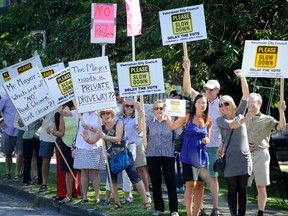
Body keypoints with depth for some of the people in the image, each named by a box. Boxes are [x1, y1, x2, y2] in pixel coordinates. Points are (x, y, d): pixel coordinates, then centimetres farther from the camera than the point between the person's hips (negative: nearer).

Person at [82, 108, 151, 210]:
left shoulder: (119, 123, -11)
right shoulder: (102, 128, 4)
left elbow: (118, 138, -23)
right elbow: (93, 140, 2)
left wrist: (105, 137, -40)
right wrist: (87, 138, -22)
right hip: (111, 157, 5)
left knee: (134, 177, -6)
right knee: (112, 180, 6)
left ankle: (146, 201, -2)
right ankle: (117, 202, 20)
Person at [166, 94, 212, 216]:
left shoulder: (208, 121, 9)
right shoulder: (188, 117, -1)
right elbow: (172, 126, -3)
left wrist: (207, 140, -3)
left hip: (202, 157, 4)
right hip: (189, 156, -4)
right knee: (190, 185, -11)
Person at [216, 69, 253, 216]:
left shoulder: (240, 113, 10)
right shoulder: (220, 120, 3)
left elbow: (246, 94, 3)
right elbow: (232, 125, -18)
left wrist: (241, 76, -3)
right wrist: (246, 119, -14)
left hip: (244, 157, 2)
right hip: (230, 159, -2)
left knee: (242, 191, 3)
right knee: (232, 191, 1)